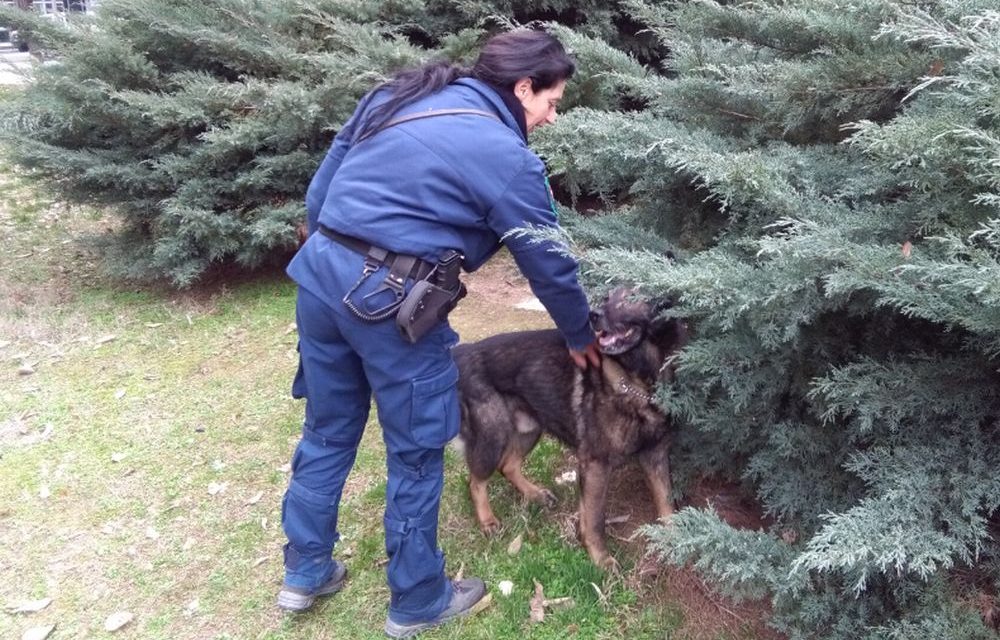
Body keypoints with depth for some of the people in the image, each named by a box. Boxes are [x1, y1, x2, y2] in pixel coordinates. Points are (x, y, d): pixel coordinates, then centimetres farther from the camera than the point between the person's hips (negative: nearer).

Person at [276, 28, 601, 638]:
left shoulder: (397, 96, 15)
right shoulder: (506, 157, -6)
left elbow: (318, 193, 17)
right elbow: (550, 263, 3)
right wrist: (580, 336, 19)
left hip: (319, 272, 8)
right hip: (389, 300, -7)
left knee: (328, 432, 21)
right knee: (416, 452, 11)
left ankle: (305, 572, 38)